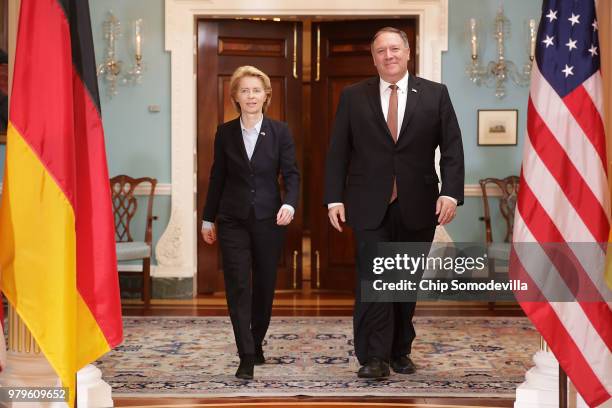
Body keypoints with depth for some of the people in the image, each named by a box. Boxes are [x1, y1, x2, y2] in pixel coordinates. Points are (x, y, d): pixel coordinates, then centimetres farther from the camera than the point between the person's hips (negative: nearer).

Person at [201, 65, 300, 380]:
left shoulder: (279, 131, 1)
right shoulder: (225, 132, 4)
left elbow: (291, 173, -1)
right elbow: (217, 176, 9)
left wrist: (289, 204, -20)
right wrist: (208, 218, 11)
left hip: (269, 218, 0)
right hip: (233, 220, 0)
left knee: (265, 285, 9)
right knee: (238, 287, -7)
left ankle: (256, 343, 29)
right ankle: (246, 357, -6)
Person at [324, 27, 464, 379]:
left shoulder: (435, 94, 5)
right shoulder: (353, 97, 5)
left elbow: (452, 149, 2)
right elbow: (338, 152, 5)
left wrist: (451, 193, -10)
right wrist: (335, 198, -3)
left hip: (417, 205, 1)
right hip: (370, 205, -1)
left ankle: (400, 351, 22)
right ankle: (375, 358, -4)